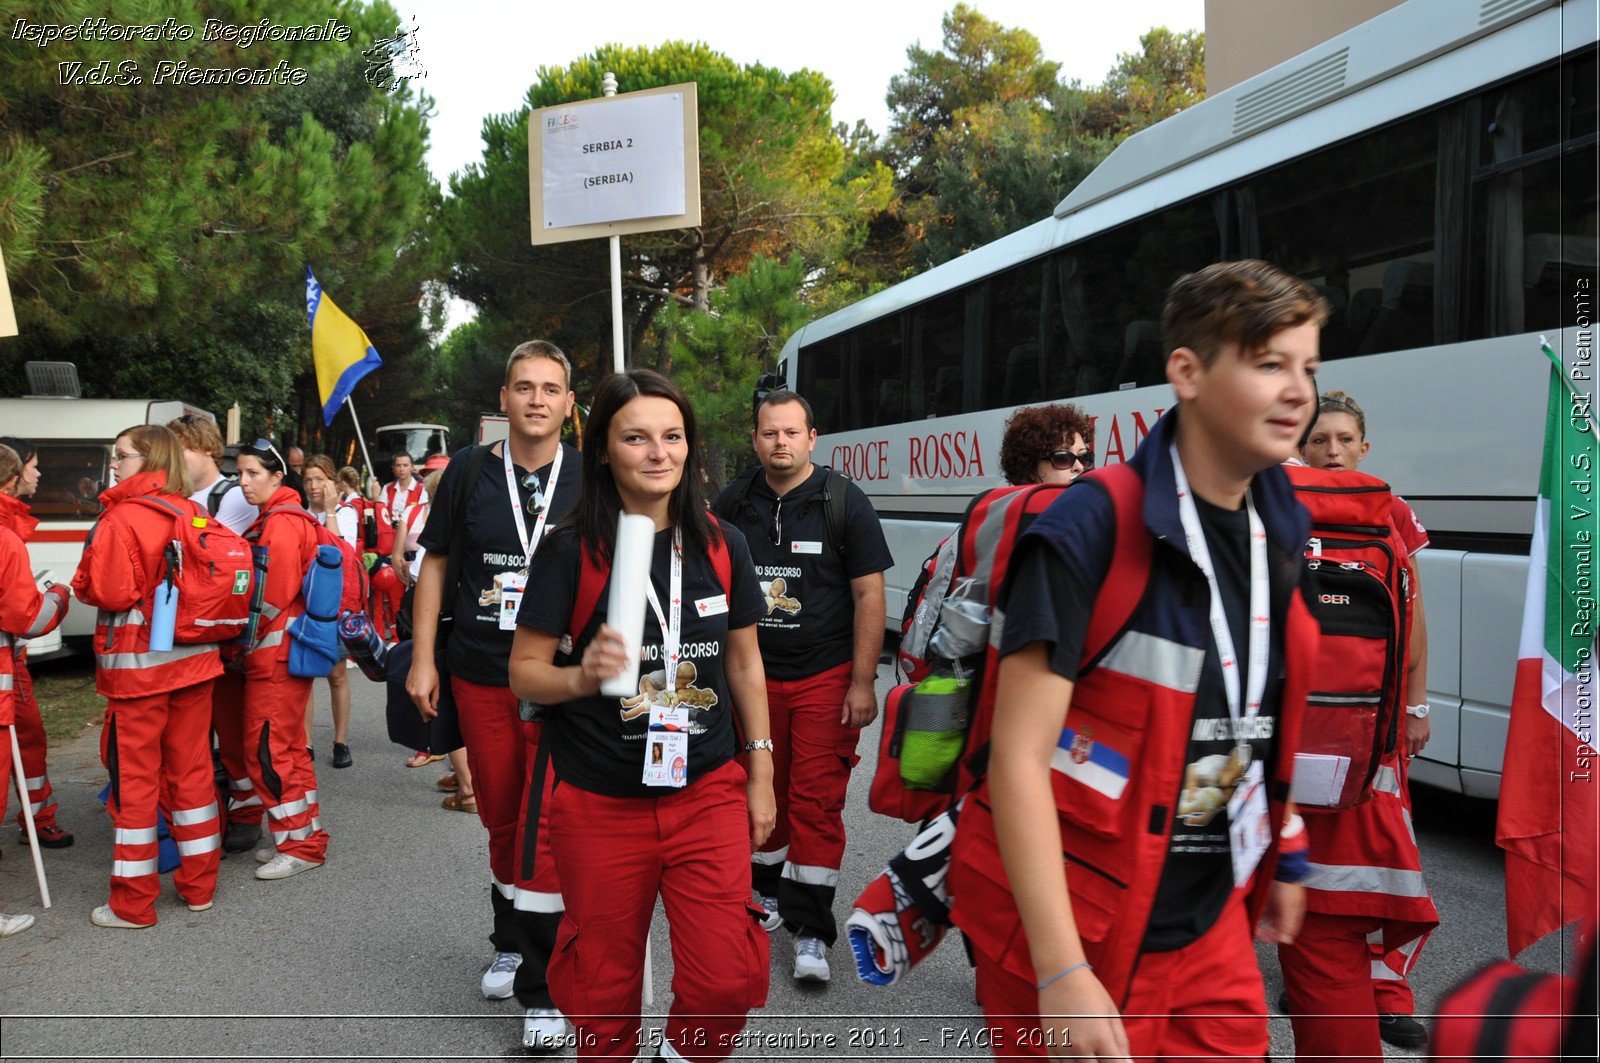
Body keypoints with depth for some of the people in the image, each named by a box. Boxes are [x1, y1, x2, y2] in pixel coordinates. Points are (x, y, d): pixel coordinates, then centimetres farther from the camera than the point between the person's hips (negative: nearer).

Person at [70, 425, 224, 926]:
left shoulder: (121, 519, -14)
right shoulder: (195, 515, 3)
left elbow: (110, 592, -17)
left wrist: (82, 582, 2)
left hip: (138, 664, -6)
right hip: (193, 659, 6)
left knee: (134, 778, 3)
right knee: (191, 768, 13)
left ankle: (133, 903, 10)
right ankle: (199, 884, 22)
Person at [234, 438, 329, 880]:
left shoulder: (282, 524, -14)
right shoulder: (268, 522, 18)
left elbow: (275, 595, -19)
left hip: (277, 656, -10)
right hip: (274, 653, 10)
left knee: (268, 750, -6)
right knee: (287, 748, 16)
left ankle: (301, 844, 3)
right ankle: (305, 836, 25)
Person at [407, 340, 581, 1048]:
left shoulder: (590, 482, -1)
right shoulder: (469, 471, 3)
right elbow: (435, 563, 9)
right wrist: (422, 661, 4)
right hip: (480, 677, 2)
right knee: (501, 820, 15)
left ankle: (543, 989, 7)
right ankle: (511, 942, 38)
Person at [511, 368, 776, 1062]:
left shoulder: (721, 545, 2)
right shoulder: (572, 549, -7)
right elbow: (524, 671, -6)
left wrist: (761, 772, 10)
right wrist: (581, 676, -27)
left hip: (708, 793, 2)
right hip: (599, 804, -2)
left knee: (725, 980, -3)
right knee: (604, 984, 11)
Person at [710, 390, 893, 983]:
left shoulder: (844, 503, -5)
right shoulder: (733, 504, 5)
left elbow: (869, 595, -6)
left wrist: (862, 683, -11)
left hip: (826, 676, -3)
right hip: (754, 674, 4)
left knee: (816, 800, -4)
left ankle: (810, 930, 4)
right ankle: (768, 891, 34)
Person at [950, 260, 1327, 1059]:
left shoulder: (1279, 535, 3)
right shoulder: (1092, 528, -20)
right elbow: (1019, 754, -24)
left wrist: (1279, 861, 19)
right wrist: (1061, 975, -26)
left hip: (1211, 924, 7)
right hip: (1081, 929, -6)